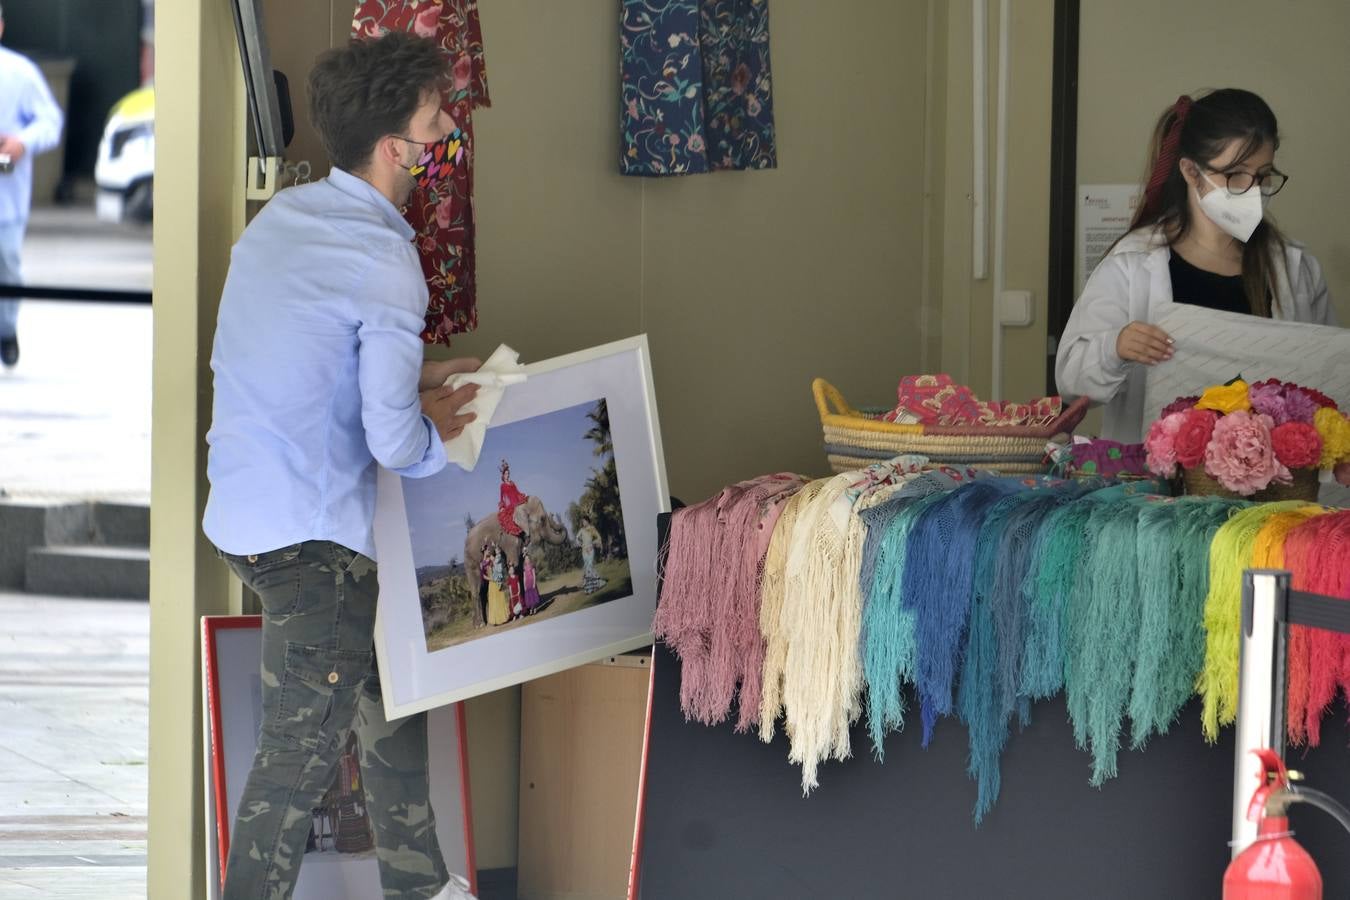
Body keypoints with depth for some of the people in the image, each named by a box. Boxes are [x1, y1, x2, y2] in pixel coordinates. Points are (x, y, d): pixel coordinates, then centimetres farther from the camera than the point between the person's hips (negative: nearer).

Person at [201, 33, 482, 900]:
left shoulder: (280, 217, 7)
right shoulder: (385, 266, -19)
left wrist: (410, 379, 15)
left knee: (390, 695, 23)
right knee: (302, 752, -3)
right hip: (312, 536, -10)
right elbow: (393, 440, -23)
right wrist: (435, 432, -1)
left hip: (245, 509, 10)